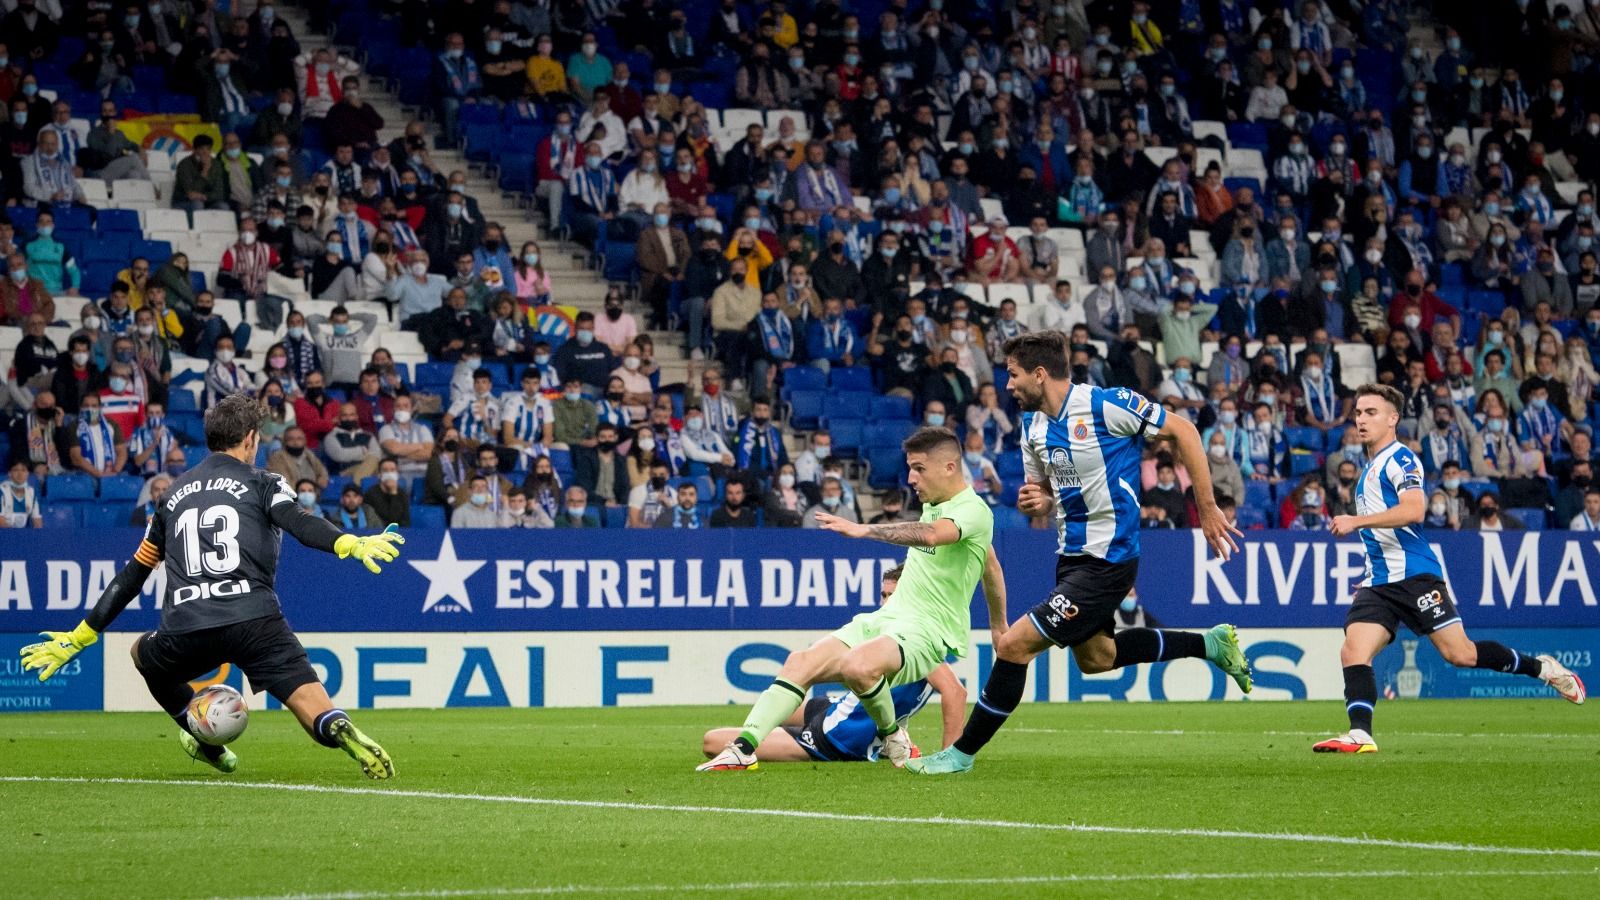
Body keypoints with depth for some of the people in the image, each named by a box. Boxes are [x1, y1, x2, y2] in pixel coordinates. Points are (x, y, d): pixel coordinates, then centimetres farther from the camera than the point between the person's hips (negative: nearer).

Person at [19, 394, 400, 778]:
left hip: (184, 630, 3)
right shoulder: (262, 483, 14)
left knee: (144, 654, 37)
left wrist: (79, 638, 35)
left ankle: (209, 744, 30)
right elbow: (298, 522, -9)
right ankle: (341, 732, -43)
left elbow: (132, 575, 29)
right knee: (320, 717, -8)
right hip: (255, 621, -3)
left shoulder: (173, 494, 26)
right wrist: (350, 544, -23)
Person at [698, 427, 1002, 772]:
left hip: (927, 631, -9)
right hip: (886, 618, 9)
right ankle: (744, 747, -20)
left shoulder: (974, 511, -11)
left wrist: (864, 530, -39)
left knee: (858, 666, -37)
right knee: (801, 662, -12)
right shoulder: (933, 504, 19)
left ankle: (893, 737, -9)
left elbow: (930, 535, -34)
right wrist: (998, 626, 43)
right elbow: (991, 566, 33)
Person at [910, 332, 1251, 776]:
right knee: (1094, 656, 25)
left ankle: (962, 752, 0)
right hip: (1071, 555, 10)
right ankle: (1210, 644, 36)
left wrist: (1207, 507, -11)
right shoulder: (1033, 424, 5)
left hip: (1106, 560, -10)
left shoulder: (1105, 405, -19)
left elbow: (1182, 431, -12)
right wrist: (1034, 501, -7)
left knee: (1014, 644, -13)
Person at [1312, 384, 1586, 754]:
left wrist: (1356, 521, -23)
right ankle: (1360, 735, -18)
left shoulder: (1399, 457, -7)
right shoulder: (1370, 467, 22)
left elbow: (1414, 509, -24)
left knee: (1460, 654, -9)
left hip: (1415, 576, -8)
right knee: (1353, 651, -12)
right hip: (1379, 581, 8)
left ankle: (1542, 668, 10)